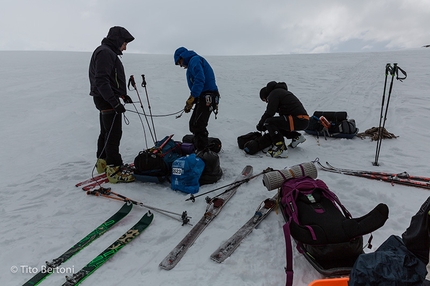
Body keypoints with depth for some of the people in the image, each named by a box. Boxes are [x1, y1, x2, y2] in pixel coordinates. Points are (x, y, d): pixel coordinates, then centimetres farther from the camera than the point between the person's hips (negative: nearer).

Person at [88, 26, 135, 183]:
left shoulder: (108, 53, 19)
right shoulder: (105, 53, -15)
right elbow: (101, 81, -24)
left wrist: (122, 94, 22)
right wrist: (115, 102, -29)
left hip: (107, 99, 11)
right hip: (107, 99, -11)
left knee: (106, 132, 18)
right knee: (114, 134, -10)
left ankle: (103, 162, 30)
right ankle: (114, 170, -6)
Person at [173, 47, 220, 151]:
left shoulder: (195, 60, -6)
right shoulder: (192, 63, 26)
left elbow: (199, 80, -22)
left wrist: (190, 100, -21)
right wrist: (190, 103, 18)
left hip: (207, 98, -10)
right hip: (203, 98, 10)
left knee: (198, 126, -10)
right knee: (193, 124, 14)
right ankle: (197, 148, 23)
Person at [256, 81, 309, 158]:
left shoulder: (274, 94, 0)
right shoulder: (282, 92, 30)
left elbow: (269, 113, -11)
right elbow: (283, 115, 31)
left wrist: (260, 125, 3)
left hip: (298, 120, -10)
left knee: (269, 122, -12)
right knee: (277, 125, 24)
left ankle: (280, 147, -18)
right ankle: (296, 136, 20)